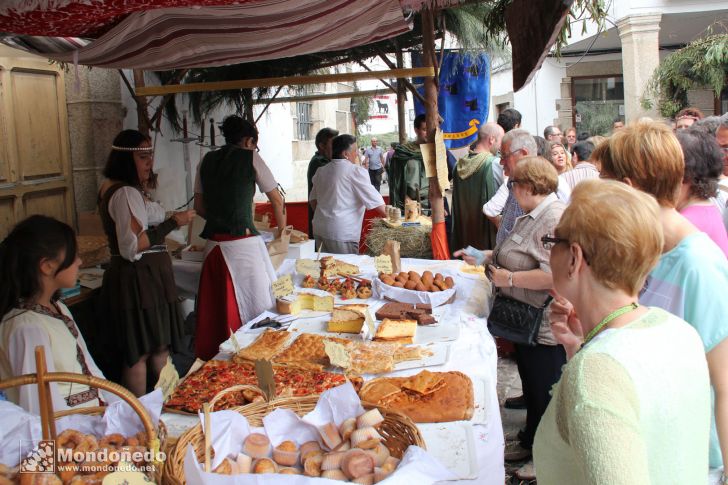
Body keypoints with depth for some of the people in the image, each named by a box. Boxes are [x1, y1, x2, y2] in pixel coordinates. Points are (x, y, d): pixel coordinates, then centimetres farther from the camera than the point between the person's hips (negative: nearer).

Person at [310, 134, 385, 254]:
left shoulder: (321, 171, 11)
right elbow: (375, 201, -9)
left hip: (319, 229, 7)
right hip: (341, 234, -7)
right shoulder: (356, 171, -9)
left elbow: (313, 199, 17)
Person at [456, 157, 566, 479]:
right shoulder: (532, 216, 10)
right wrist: (483, 257, 20)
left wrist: (510, 278, -24)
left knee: (543, 395, 7)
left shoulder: (555, 218, -25)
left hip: (544, 329, -10)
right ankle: (530, 443, 41)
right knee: (531, 385, 23)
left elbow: (554, 274, -34)